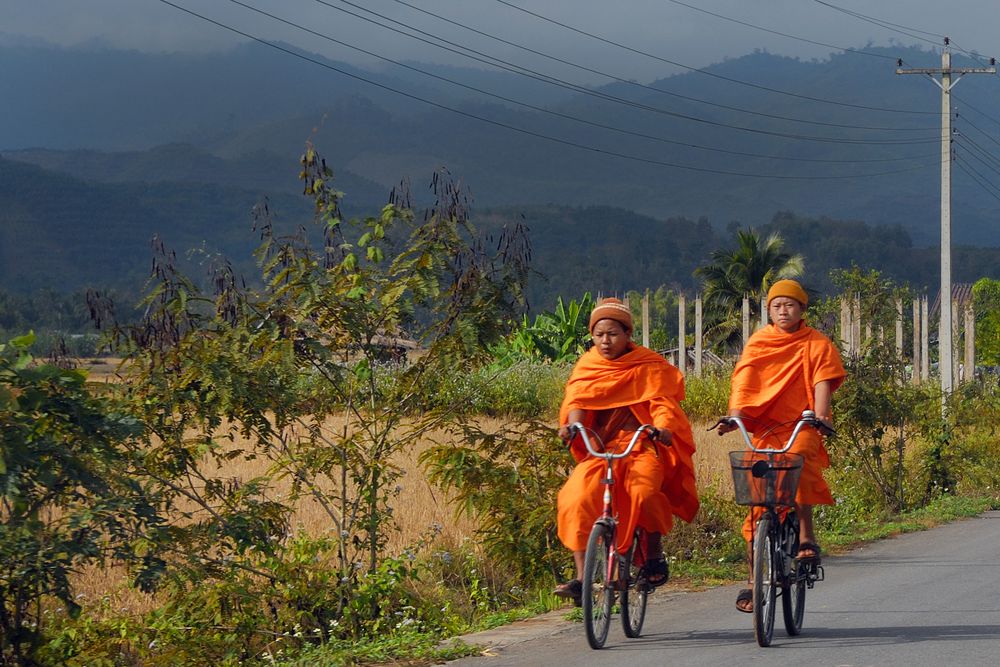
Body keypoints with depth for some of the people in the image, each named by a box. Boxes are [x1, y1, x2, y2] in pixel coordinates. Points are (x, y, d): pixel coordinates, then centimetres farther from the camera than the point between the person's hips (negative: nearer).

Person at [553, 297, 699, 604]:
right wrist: (572, 426, -24)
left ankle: (654, 555, -5)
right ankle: (581, 578, -21)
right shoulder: (587, 367, 11)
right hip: (600, 448, 2)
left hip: (643, 447, -2)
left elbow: (662, 403, -7)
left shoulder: (650, 367, 4)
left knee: (644, 490, -32)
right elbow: (577, 401, -2)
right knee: (576, 499, -24)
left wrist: (661, 428, -29)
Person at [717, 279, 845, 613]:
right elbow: (744, 381, -2)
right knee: (758, 506, 0)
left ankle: (806, 538, -27)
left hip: (800, 426, -2)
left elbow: (822, 383, -7)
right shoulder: (758, 343, 9)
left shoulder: (817, 344, 4)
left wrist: (820, 415, -25)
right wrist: (735, 415, -18)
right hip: (763, 427, 2)